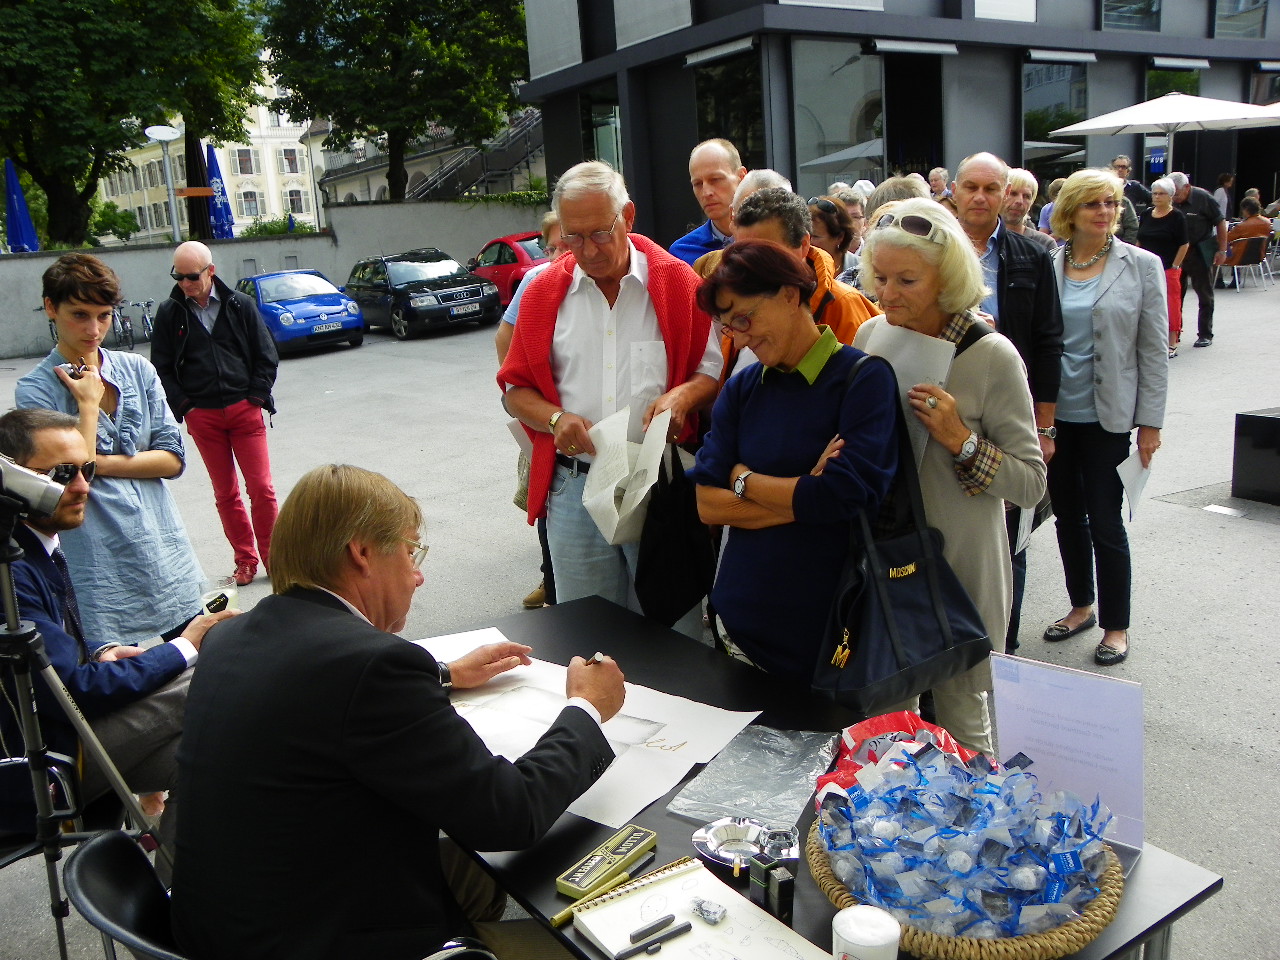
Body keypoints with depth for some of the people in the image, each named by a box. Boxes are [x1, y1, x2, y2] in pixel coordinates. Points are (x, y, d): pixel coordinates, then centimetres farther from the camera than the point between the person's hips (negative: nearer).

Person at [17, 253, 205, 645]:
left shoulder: (138, 370, 5)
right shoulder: (36, 389, -5)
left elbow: (172, 459, 0)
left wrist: (101, 463, -10)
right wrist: (89, 404, -12)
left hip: (165, 553, 4)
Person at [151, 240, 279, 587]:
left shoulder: (240, 305, 2)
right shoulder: (169, 313, 3)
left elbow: (267, 357, 6)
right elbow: (162, 368, 7)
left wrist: (256, 398, -2)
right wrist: (184, 405, -3)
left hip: (244, 410, -1)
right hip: (202, 415, 1)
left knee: (262, 488, -3)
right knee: (225, 493, 7)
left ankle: (272, 556, 11)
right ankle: (245, 560, 17)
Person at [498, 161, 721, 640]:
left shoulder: (677, 282, 2)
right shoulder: (544, 292, 7)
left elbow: (714, 370, 5)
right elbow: (516, 388, 11)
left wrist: (682, 396, -15)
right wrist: (556, 419, -8)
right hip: (575, 488, 2)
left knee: (673, 628, 6)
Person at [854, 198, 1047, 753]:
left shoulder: (991, 356, -15)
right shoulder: (871, 337, -1)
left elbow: (1032, 483, -12)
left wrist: (961, 440, -25)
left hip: (962, 566, -4)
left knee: (960, 718, 12)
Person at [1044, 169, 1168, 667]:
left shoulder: (1141, 266, -1)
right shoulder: (1047, 264, 2)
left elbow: (1154, 350, -2)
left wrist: (1150, 422, -5)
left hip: (1106, 417, -2)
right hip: (1054, 414, 3)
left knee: (1105, 522, 2)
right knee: (1068, 515, 13)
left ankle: (1116, 625, 17)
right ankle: (1081, 606, 32)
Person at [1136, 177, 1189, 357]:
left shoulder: (1177, 217, -5)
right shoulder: (1146, 215, 10)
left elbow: (1184, 245, -5)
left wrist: (1175, 266, -9)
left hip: (1168, 269, -5)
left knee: (1170, 306, -2)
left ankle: (1172, 345, 3)